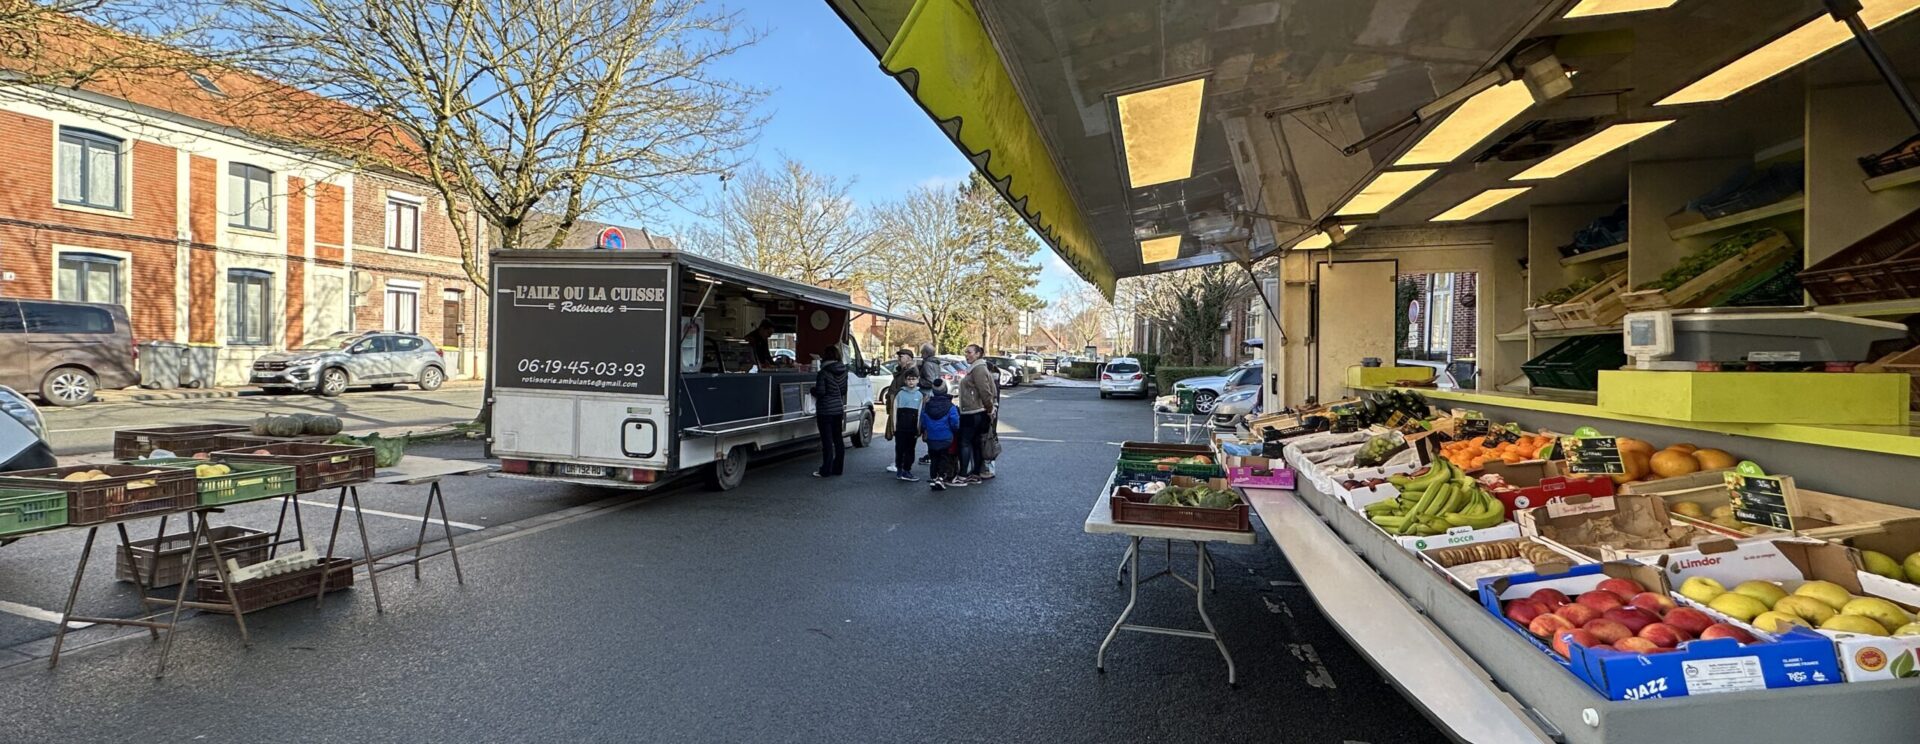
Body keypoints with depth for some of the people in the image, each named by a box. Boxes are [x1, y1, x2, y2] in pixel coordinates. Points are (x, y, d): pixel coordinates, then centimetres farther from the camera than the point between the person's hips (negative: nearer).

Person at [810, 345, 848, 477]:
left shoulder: (823, 372, -15)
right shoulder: (843, 371, 5)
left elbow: (820, 391, -17)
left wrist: (812, 390, 2)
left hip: (826, 410, -6)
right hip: (838, 408, 6)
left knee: (827, 441, -2)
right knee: (838, 439, 12)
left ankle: (826, 471, 2)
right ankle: (837, 468, 19)